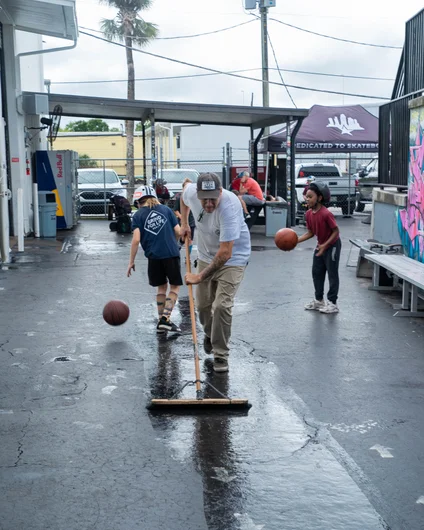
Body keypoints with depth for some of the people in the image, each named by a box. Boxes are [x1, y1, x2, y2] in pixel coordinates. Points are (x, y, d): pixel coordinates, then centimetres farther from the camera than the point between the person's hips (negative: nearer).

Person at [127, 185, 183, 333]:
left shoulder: (138, 215, 4)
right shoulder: (166, 209, 8)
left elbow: (136, 239, -5)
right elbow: (178, 231, 5)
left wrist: (131, 261, 0)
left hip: (154, 256, 1)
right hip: (172, 253, -1)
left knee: (161, 287, 17)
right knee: (175, 286, 10)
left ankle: (161, 321, 18)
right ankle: (166, 318, -3)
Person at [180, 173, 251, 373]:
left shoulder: (229, 207, -37)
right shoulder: (191, 191, -20)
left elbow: (225, 253, -37)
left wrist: (200, 277, -32)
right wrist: (184, 223, 8)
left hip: (233, 257, -5)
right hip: (206, 255, 6)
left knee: (222, 305, -16)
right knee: (203, 303, 12)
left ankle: (221, 355, -2)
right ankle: (209, 334, 42)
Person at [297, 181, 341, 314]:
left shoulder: (326, 214, -28)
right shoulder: (309, 213, -5)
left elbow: (336, 231, -21)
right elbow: (310, 233, 4)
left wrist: (325, 245, -25)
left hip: (332, 245, -8)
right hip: (320, 245, 8)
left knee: (332, 274, -1)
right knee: (317, 272, 13)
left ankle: (333, 303, 7)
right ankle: (319, 300, 26)